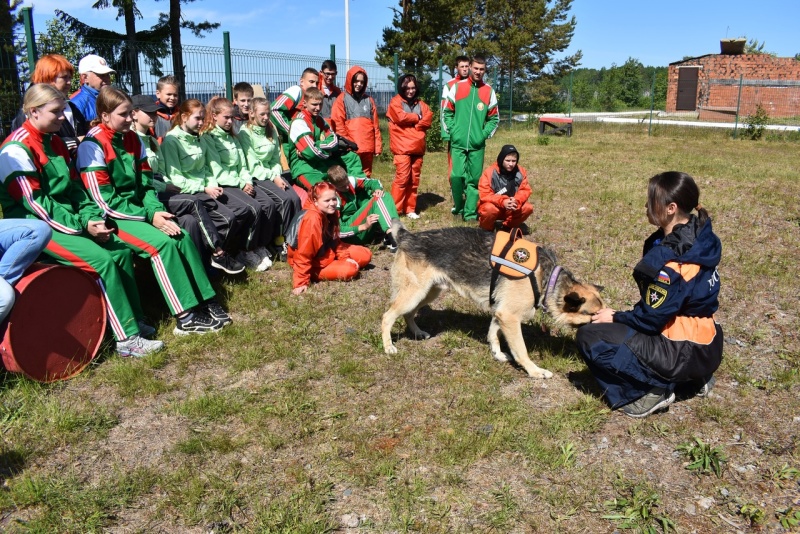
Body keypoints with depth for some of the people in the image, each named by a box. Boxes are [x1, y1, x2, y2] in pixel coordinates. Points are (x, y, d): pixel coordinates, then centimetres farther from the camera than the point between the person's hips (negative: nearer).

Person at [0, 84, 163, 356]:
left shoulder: (54, 142, 13)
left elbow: (75, 188, 12)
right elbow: (34, 203, -18)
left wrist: (91, 217, -6)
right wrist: (81, 226, -20)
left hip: (69, 218, 8)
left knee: (122, 250, -8)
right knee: (102, 259, -24)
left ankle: (135, 320, 2)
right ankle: (127, 339, -20)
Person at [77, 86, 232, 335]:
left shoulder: (132, 139, 9)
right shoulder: (92, 146, -13)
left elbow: (146, 184, 9)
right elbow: (106, 202, -16)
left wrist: (157, 210, -11)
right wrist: (149, 217, -19)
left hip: (137, 210, 7)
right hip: (111, 217, -7)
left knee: (183, 238, -15)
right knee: (163, 243, -26)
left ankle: (205, 303, -10)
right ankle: (186, 318, -23)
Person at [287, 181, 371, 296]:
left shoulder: (331, 213, -6)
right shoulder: (312, 219, -32)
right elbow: (304, 253, -30)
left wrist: (345, 257, -6)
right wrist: (301, 282, -30)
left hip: (329, 252, 8)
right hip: (314, 263, -8)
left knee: (365, 255, 2)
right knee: (351, 269, -25)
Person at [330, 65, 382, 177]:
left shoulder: (369, 100, 17)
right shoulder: (342, 99, 4)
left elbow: (375, 125, 14)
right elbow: (338, 124, -4)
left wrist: (377, 146, 8)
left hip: (367, 148, 5)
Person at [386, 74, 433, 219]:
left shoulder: (420, 103, 18)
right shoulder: (396, 101, 3)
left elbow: (428, 118, 2)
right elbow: (401, 117, -15)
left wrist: (412, 123, -10)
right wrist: (417, 117, 0)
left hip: (417, 148, 5)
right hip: (402, 148, -5)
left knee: (414, 180, 7)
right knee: (402, 178, -11)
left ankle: (410, 209, 14)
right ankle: (395, 210, -6)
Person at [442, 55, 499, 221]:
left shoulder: (489, 91, 6)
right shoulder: (457, 87, 4)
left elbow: (494, 118, 10)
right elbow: (447, 111, 8)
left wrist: (484, 134, -3)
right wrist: (452, 130, -3)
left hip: (477, 144, 1)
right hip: (458, 142, -1)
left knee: (474, 179, 2)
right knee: (457, 176, -9)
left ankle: (470, 212, 9)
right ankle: (458, 207, 11)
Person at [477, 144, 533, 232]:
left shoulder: (521, 172, -6)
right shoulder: (490, 172, -17)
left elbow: (525, 190, -7)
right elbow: (484, 195, -22)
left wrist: (516, 200, -30)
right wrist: (502, 201, -36)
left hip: (511, 209, 4)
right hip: (493, 205, -4)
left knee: (528, 207, -19)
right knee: (490, 208, -37)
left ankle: (508, 227, 4)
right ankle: (487, 228, -4)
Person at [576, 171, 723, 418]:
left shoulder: (670, 259, -27)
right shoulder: (697, 237, 1)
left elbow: (651, 319, -20)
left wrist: (615, 317, -3)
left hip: (684, 354, -9)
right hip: (705, 345, 9)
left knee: (589, 337, -8)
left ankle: (655, 388, -5)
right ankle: (695, 378, 18)